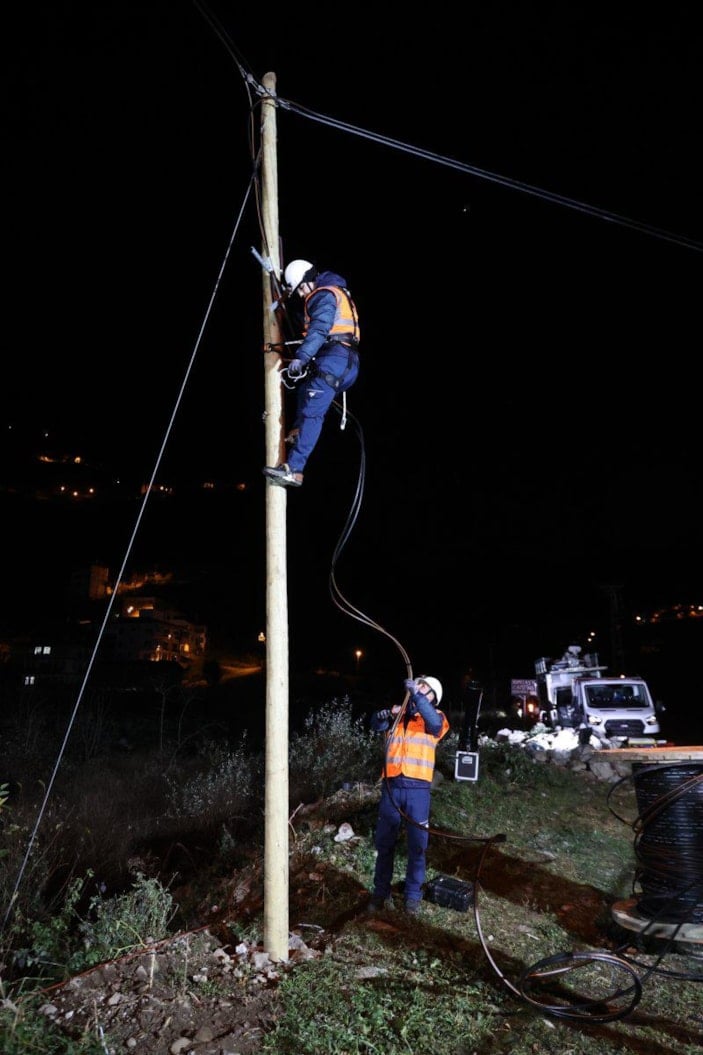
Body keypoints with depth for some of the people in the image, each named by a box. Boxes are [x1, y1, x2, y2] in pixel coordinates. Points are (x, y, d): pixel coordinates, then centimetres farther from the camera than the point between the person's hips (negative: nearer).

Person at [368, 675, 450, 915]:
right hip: (391, 785, 2)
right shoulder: (396, 714, 12)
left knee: (417, 843, 6)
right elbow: (375, 724, 0)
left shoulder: (435, 717, 2)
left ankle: (413, 894, 20)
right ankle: (381, 891, 23)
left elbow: (434, 722, -20)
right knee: (384, 841, 10)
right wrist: (388, 714, -20)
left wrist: (416, 695, -29)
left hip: (418, 787, -2)